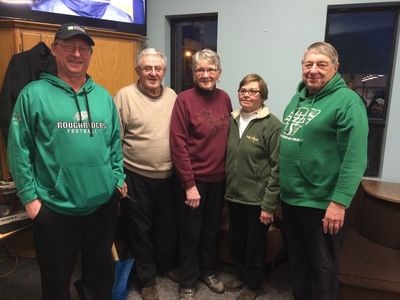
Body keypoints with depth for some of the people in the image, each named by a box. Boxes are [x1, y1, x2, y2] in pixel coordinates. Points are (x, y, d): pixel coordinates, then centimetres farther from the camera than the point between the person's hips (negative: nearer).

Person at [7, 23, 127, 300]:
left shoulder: (103, 96, 6)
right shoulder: (34, 94, -7)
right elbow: (19, 149, -7)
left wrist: (119, 178, 5)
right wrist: (29, 196, -8)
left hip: (104, 202, 4)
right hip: (55, 207, -3)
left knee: (101, 267, 23)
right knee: (57, 277, 17)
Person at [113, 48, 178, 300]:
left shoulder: (172, 97, 5)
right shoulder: (125, 96, -9)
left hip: (169, 176, 4)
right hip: (136, 177, -4)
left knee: (169, 226, 19)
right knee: (140, 229, 12)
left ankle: (168, 267, 44)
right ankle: (147, 279, 33)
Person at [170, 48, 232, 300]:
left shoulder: (224, 98, 3)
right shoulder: (184, 99, -12)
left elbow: (228, 136, 10)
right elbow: (178, 145, -15)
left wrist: (227, 170, 5)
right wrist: (189, 184, -17)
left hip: (218, 178, 5)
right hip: (193, 179, -4)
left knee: (211, 230, 20)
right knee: (191, 234, 10)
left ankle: (208, 272, 42)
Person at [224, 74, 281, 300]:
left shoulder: (272, 125, -13)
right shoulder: (232, 121, 4)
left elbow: (277, 168, -15)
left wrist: (269, 205, -15)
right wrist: (226, 188, 9)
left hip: (257, 199, -5)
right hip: (234, 195, 5)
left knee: (255, 244, 13)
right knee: (236, 240, 20)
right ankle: (240, 275, 44)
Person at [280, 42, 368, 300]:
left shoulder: (347, 101, -13)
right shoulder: (298, 98, 10)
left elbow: (355, 158, -19)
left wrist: (339, 202, -22)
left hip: (321, 204, -7)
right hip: (290, 198, 7)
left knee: (322, 266, 12)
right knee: (297, 257, 23)